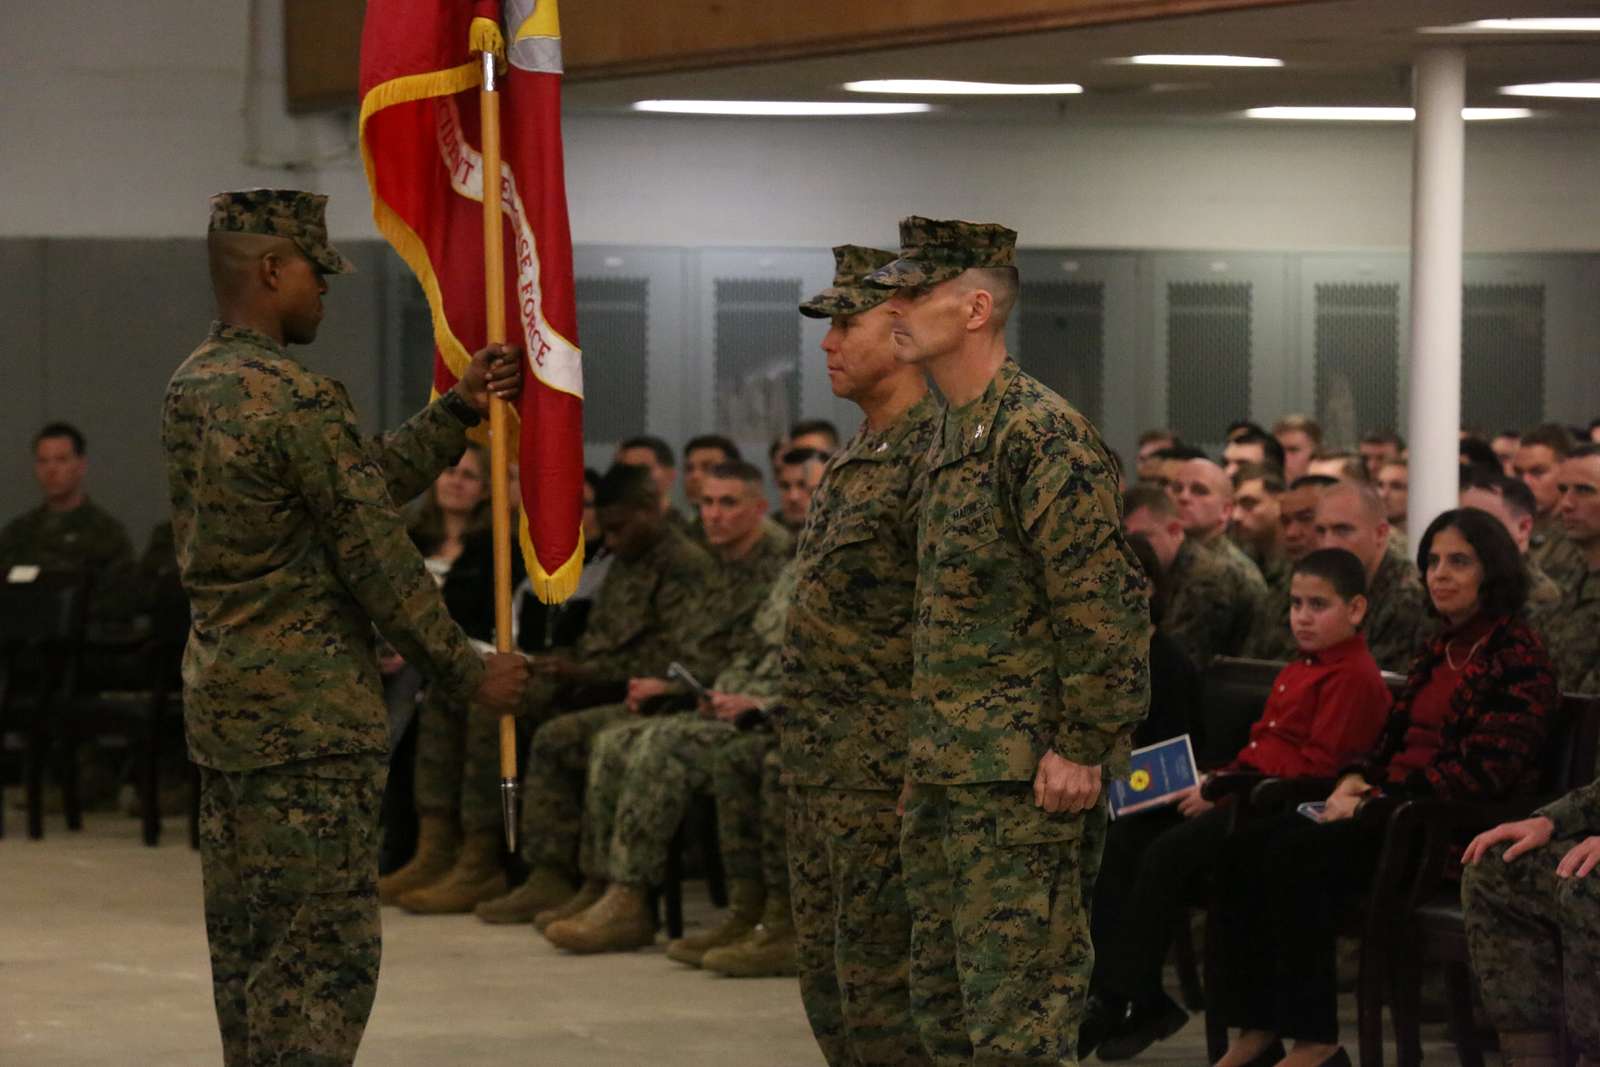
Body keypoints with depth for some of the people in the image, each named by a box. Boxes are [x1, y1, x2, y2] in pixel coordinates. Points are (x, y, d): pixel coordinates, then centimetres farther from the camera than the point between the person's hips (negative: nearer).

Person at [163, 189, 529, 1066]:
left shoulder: (190, 389, 10)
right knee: (326, 955, -5)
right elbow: (378, 557, -15)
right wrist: (467, 673, -5)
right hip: (309, 716, -9)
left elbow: (362, 484, 15)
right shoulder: (300, 400, -19)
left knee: (245, 945, 13)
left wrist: (458, 412, 17)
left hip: (220, 699, 9)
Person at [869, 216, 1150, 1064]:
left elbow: (1108, 604, -19)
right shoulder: (951, 436, 15)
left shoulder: (1044, 437, -15)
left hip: (1022, 778, -10)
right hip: (946, 772, 10)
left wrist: (1084, 749, -19)